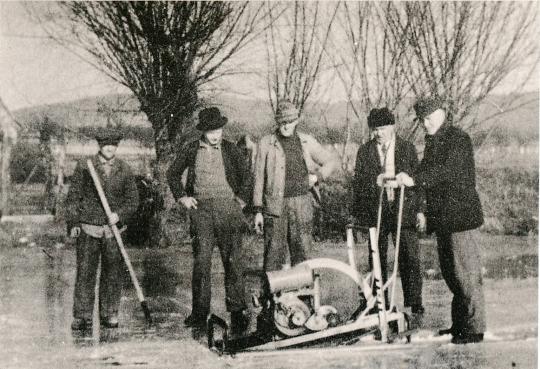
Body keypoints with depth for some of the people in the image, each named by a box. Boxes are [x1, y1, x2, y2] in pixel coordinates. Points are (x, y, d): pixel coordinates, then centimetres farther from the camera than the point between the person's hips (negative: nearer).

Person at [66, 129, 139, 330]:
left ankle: (109, 314, 15)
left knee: (113, 273, 4)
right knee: (85, 272, -3)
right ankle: (82, 316, 4)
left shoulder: (124, 170, 7)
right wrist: (73, 223, -3)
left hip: (114, 229, 2)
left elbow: (133, 199, 8)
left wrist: (119, 214, -9)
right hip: (88, 229, -2)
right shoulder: (84, 167, 2)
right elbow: (73, 197, 4)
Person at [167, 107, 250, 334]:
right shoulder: (192, 150, 8)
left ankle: (237, 311, 4)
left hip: (228, 208, 0)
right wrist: (182, 197, 9)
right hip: (201, 209, 1)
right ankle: (199, 312, 4)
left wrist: (241, 199, 7)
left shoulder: (230, 150, 6)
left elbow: (245, 175, 15)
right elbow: (173, 173, 18)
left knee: (233, 260, -2)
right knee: (201, 260, -2)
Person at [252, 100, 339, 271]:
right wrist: (257, 211, 0)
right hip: (275, 205, -2)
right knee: (274, 253, -4)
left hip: (301, 206, 2)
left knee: (301, 252, 5)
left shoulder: (307, 141, 9)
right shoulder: (266, 143, 2)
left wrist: (317, 176, 4)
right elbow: (259, 177, 4)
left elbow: (332, 161, 21)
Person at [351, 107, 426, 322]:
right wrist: (356, 214, -2)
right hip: (375, 212, 1)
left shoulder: (407, 148, 7)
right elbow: (358, 183, 7)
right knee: (377, 262, 4)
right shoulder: (364, 151, 8)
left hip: (403, 210, -1)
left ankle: (415, 307, 2)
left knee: (409, 260, -4)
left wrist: (420, 210, 2)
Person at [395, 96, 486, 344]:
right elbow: (427, 174, 17)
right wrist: (406, 181, -2)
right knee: (450, 273, 13)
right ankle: (459, 324, 23)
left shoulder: (458, 139, -10)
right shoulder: (432, 142, 16)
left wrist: (415, 180, -31)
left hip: (461, 216, -9)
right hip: (442, 218, 9)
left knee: (466, 273, -6)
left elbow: (448, 170, -24)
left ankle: (474, 329, 0)